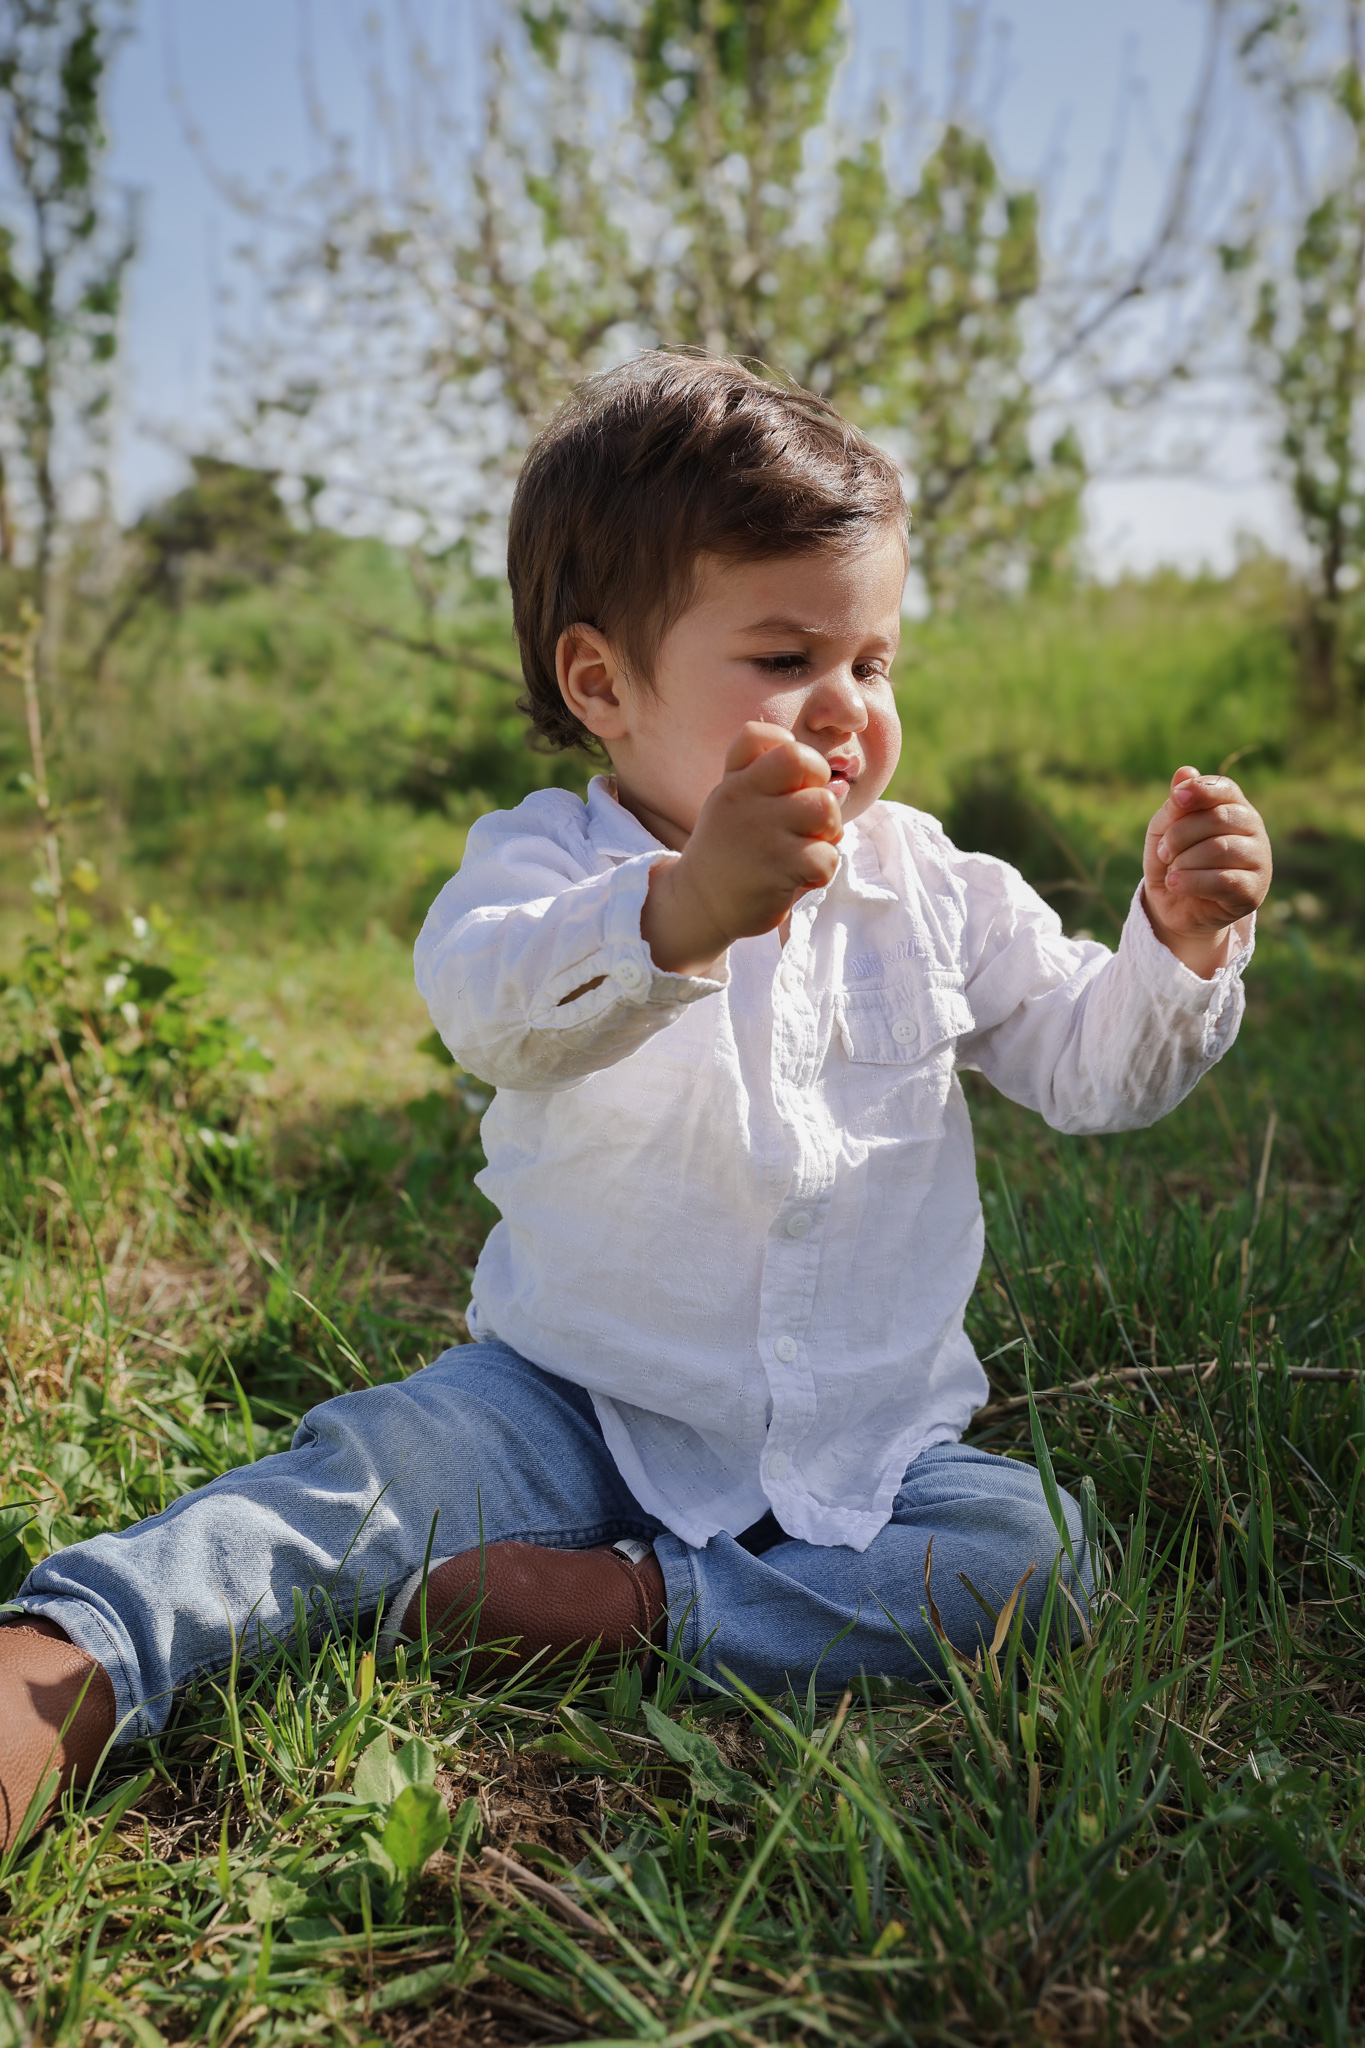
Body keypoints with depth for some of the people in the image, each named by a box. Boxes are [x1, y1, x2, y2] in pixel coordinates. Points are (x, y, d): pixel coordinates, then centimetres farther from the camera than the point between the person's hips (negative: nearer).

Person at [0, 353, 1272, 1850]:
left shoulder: (937, 892, 1)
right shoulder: (547, 860, -12)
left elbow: (1092, 1070, 7)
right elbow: (486, 996, -37)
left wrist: (1180, 946, -15)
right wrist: (685, 912, -58)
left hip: (865, 1439, 3)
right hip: (581, 1408, -2)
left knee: (1027, 1556, -20)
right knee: (387, 1456, -25)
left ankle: (627, 1602, -21)